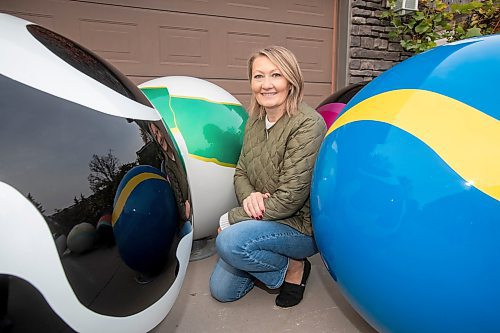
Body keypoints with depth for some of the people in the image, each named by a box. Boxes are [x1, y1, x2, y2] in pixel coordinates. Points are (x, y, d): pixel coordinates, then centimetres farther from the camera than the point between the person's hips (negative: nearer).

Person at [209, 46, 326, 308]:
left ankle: (293, 268, -4)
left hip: (301, 226, -6)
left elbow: (289, 200, -25)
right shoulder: (255, 121, 2)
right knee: (221, 290, 5)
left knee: (230, 241, -31)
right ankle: (271, 259, 28)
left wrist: (229, 219, -17)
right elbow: (241, 173, 7)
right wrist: (249, 196, -18)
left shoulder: (308, 124, -22)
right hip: (264, 219, 7)